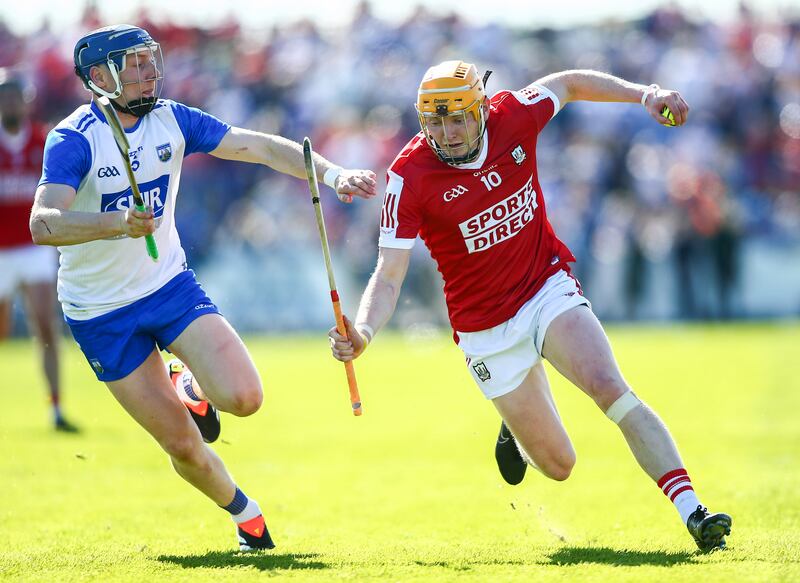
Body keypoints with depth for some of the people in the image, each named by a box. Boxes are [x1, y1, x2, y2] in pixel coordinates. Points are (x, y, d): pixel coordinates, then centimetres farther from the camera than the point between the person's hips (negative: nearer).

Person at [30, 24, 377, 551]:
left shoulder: (172, 120, -4)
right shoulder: (73, 139, -20)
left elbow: (261, 147, -5)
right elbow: (42, 225, -33)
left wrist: (332, 175, -19)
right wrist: (118, 222, -49)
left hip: (171, 285, 4)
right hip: (102, 314, -4)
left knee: (243, 398, -18)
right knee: (183, 445, -3)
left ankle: (190, 386, 18)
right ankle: (242, 510, 28)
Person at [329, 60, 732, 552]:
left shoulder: (513, 117, -11)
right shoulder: (410, 176, -18)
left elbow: (569, 83, 10)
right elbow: (390, 275, -19)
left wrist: (644, 94, 0)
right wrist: (362, 334, -36)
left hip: (549, 289, 1)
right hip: (486, 328, -1)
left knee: (609, 387, -25)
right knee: (559, 464, 2)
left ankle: (691, 510, -27)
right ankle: (516, 433, 39)